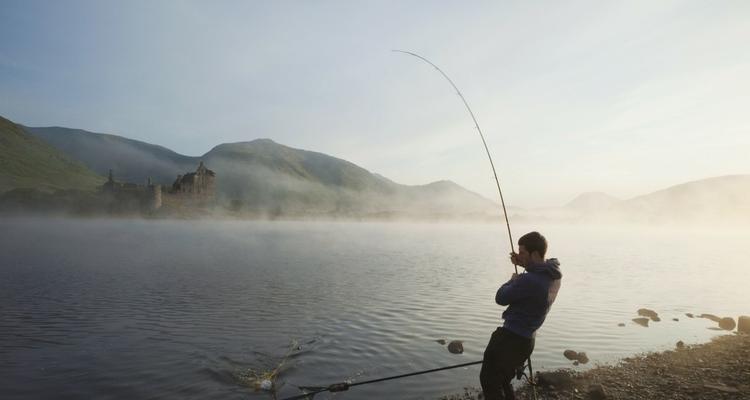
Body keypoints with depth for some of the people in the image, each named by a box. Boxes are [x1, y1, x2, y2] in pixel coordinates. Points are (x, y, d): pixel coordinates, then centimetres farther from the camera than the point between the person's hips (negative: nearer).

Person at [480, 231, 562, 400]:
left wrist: (512, 281, 1)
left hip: (511, 338, -9)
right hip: (527, 339, 9)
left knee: (489, 380, 4)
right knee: (502, 380, 24)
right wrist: (524, 264, 8)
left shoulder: (529, 280, -29)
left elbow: (501, 298, -17)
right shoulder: (554, 274, -2)